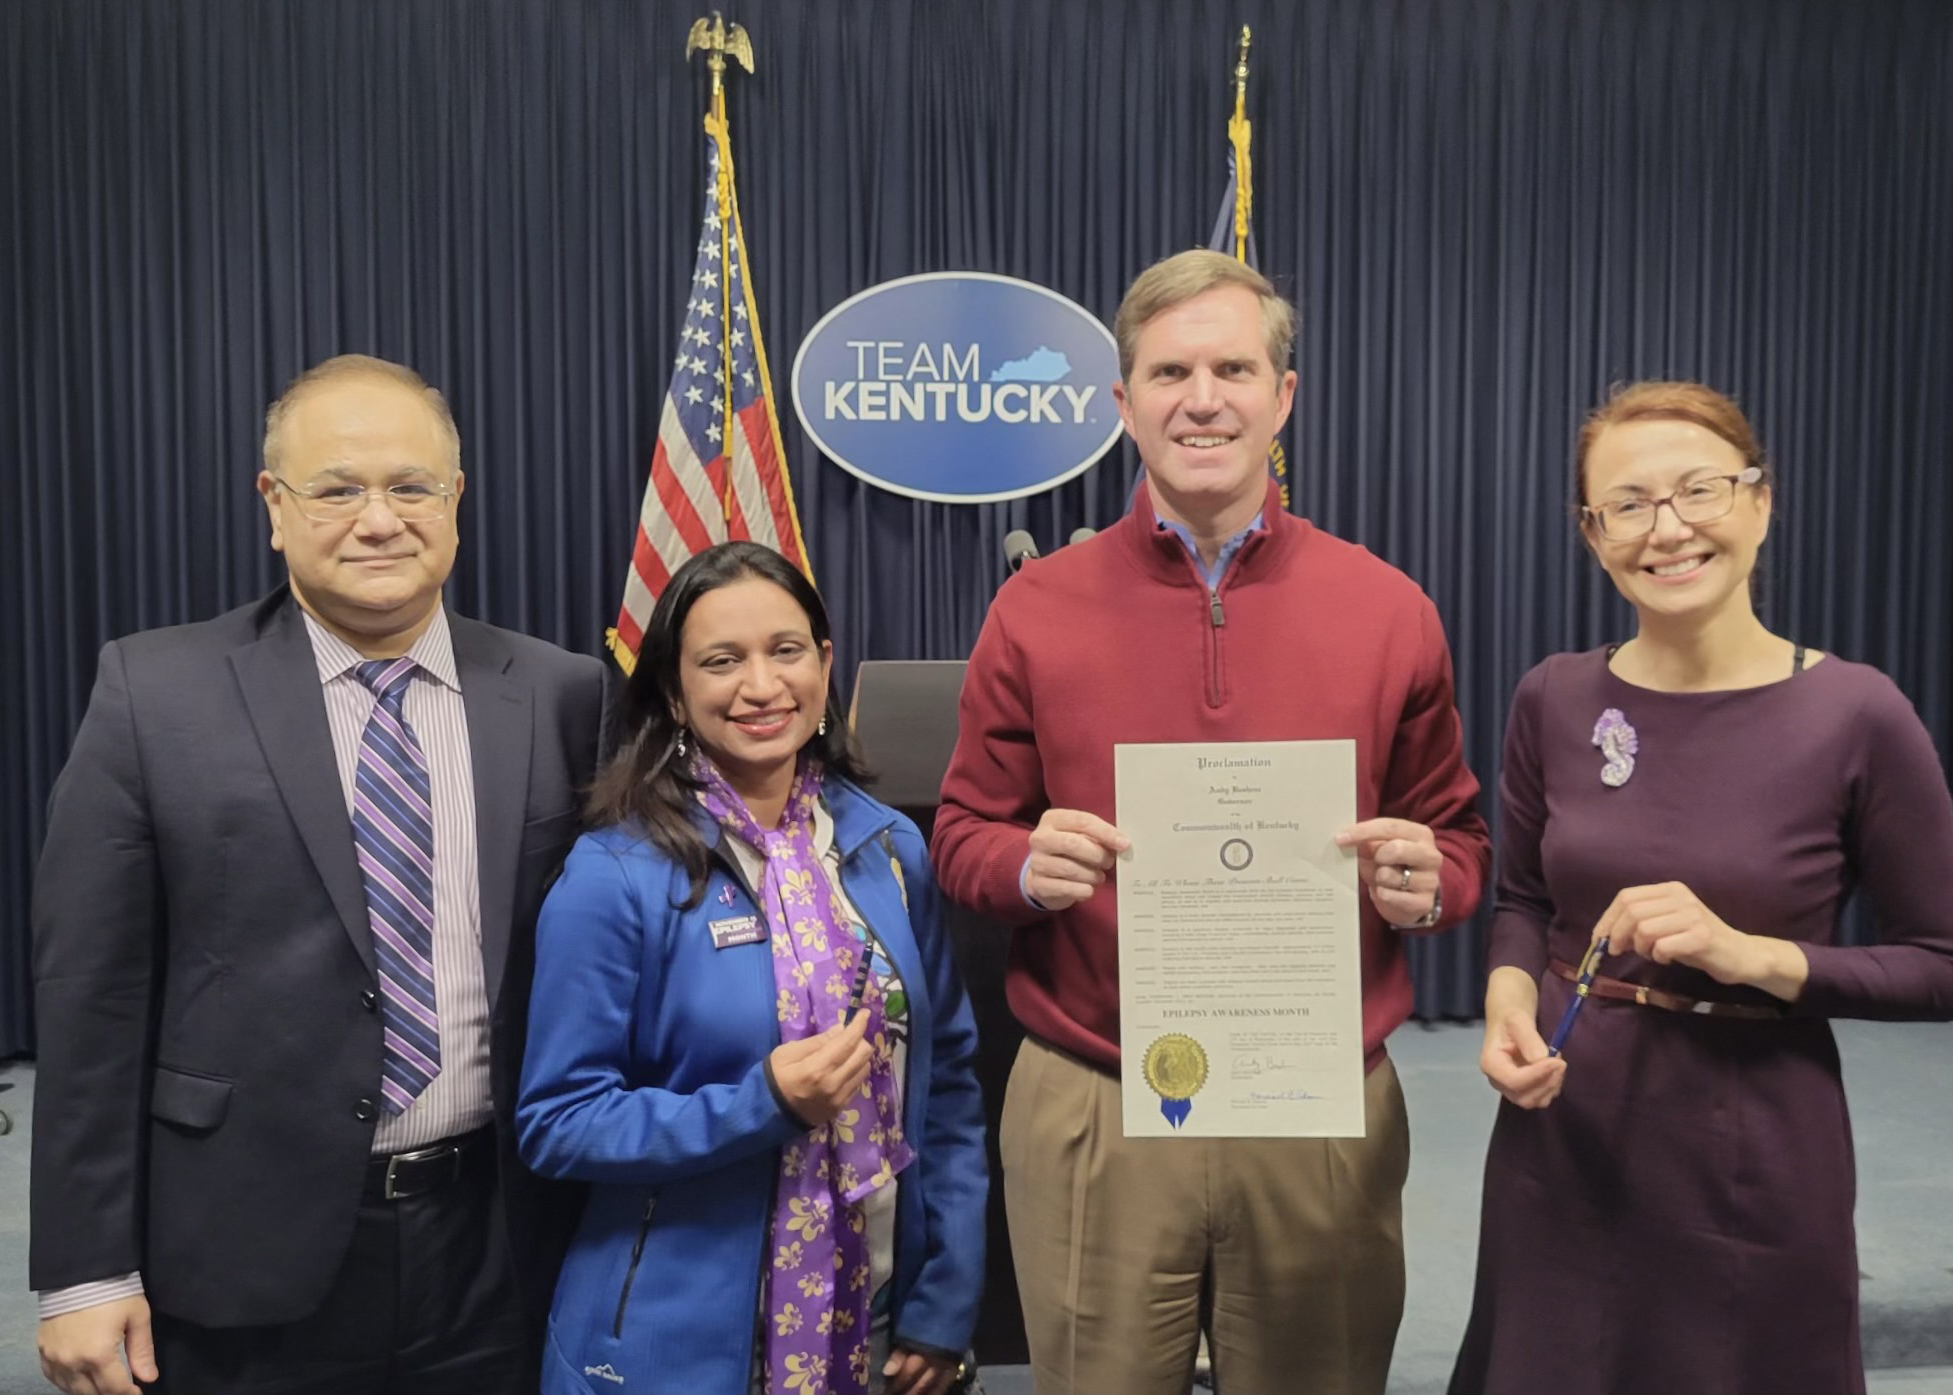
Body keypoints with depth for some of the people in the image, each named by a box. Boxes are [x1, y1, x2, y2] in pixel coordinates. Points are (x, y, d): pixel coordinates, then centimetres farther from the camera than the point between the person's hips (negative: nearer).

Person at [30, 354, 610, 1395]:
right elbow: (92, 991, -5)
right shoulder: (156, 692, -6)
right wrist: (87, 1271, -5)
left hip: (491, 1247, 2)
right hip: (249, 1263, -1)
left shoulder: (561, 695, -2)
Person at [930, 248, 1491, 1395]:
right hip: (1089, 1118, 0)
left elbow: (1461, 840, 10)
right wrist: (1027, 864, -16)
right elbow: (964, 839, 6)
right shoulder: (1036, 611, -2)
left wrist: (1427, 881, -12)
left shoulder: (1389, 610, 0)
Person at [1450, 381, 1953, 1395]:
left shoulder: (1856, 714, -13)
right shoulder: (1554, 701, -4)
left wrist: (1750, 953, -20)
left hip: (1755, 1159, -2)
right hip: (1559, 1142, 3)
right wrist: (1508, 1006, -10)